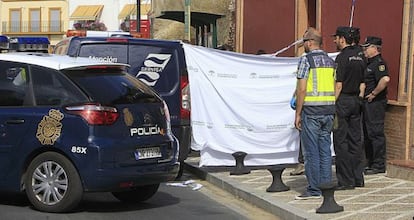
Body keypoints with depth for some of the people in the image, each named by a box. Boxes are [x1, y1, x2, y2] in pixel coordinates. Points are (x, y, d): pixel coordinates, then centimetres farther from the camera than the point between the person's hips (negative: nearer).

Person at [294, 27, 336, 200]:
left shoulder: (306, 60, -8)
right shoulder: (330, 61, 12)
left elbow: (302, 89, -13)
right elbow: (335, 89, 13)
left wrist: (297, 114, -9)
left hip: (311, 111, -6)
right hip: (329, 111, 7)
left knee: (311, 151, -2)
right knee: (325, 150, 10)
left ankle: (314, 190, -1)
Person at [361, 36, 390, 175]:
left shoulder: (379, 63, -15)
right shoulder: (369, 63, 17)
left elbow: (385, 79, -32)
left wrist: (374, 93, -23)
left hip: (375, 103, -11)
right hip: (367, 103, 11)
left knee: (376, 133, -7)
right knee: (367, 134, 15)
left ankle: (379, 165, -2)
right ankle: (371, 163, 23)